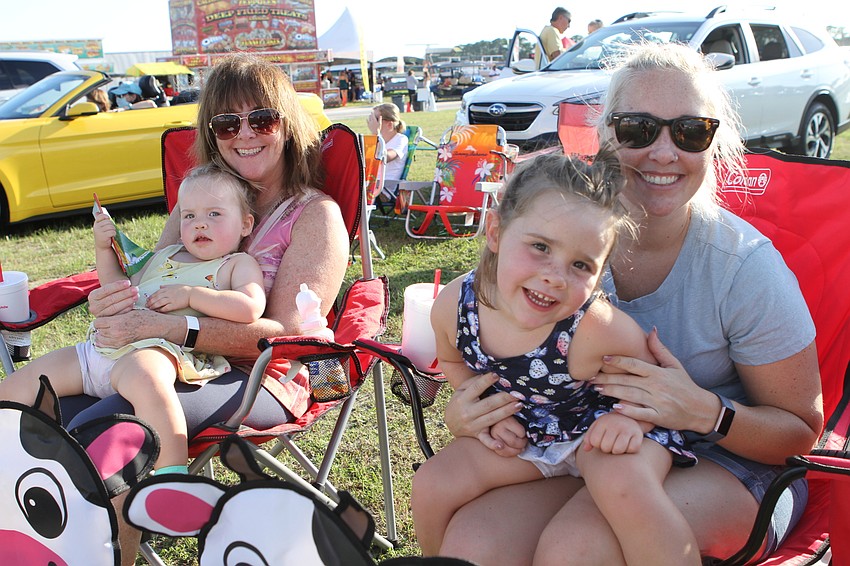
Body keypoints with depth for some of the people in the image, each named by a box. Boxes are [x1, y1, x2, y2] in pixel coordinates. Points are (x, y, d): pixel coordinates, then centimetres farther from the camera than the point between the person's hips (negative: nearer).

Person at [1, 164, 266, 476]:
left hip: (155, 348, -8)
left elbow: (251, 308, -13)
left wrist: (190, 294, -12)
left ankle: (173, 474, -42)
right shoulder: (164, 255, 28)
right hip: (100, 346, 9)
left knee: (144, 377, -45)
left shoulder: (239, 264, 7)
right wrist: (104, 248, 22)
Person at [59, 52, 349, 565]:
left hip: (261, 381, -6)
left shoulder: (316, 215, -3)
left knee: (100, 425, -29)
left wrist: (166, 328, -24)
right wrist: (110, 302, -9)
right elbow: (146, 285, 17)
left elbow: (288, 333, -14)